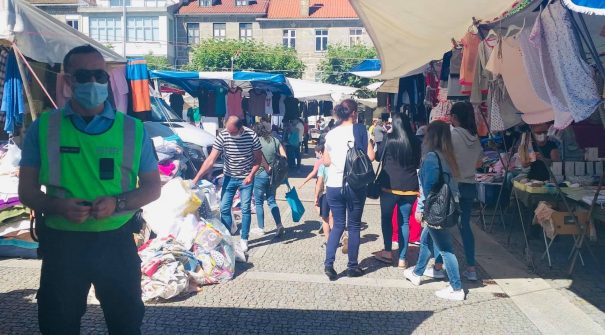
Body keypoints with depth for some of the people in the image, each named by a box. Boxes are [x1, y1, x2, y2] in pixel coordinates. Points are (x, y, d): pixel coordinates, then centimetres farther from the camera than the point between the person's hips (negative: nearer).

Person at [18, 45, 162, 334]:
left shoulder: (132, 128, 0)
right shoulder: (43, 127, 0)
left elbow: (152, 188, 3)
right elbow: (27, 190, 3)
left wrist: (117, 203, -17)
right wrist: (58, 206, -19)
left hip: (116, 243, 0)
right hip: (61, 243, 0)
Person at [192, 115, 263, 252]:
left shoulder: (251, 135, -18)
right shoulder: (222, 136, -17)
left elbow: (258, 158, -5)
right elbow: (211, 160, -18)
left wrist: (251, 175, -18)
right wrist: (196, 178, -24)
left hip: (246, 178, -1)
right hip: (229, 177, 2)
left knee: (245, 209, 2)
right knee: (224, 208, 3)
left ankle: (244, 239, 16)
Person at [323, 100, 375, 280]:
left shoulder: (331, 134, 5)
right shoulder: (360, 130, -6)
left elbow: (326, 161, 10)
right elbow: (370, 156, -10)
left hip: (334, 186, 3)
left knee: (338, 225, 14)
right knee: (354, 226, 9)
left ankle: (329, 263, 3)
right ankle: (352, 266, 18)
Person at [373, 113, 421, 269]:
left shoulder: (390, 140, -8)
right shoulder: (416, 142, 2)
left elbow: (378, 156, 6)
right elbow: (418, 163, 13)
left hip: (390, 186, -3)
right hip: (410, 187, 3)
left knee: (386, 218, 15)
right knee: (404, 222, 8)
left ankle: (388, 252, 17)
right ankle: (402, 259, 11)